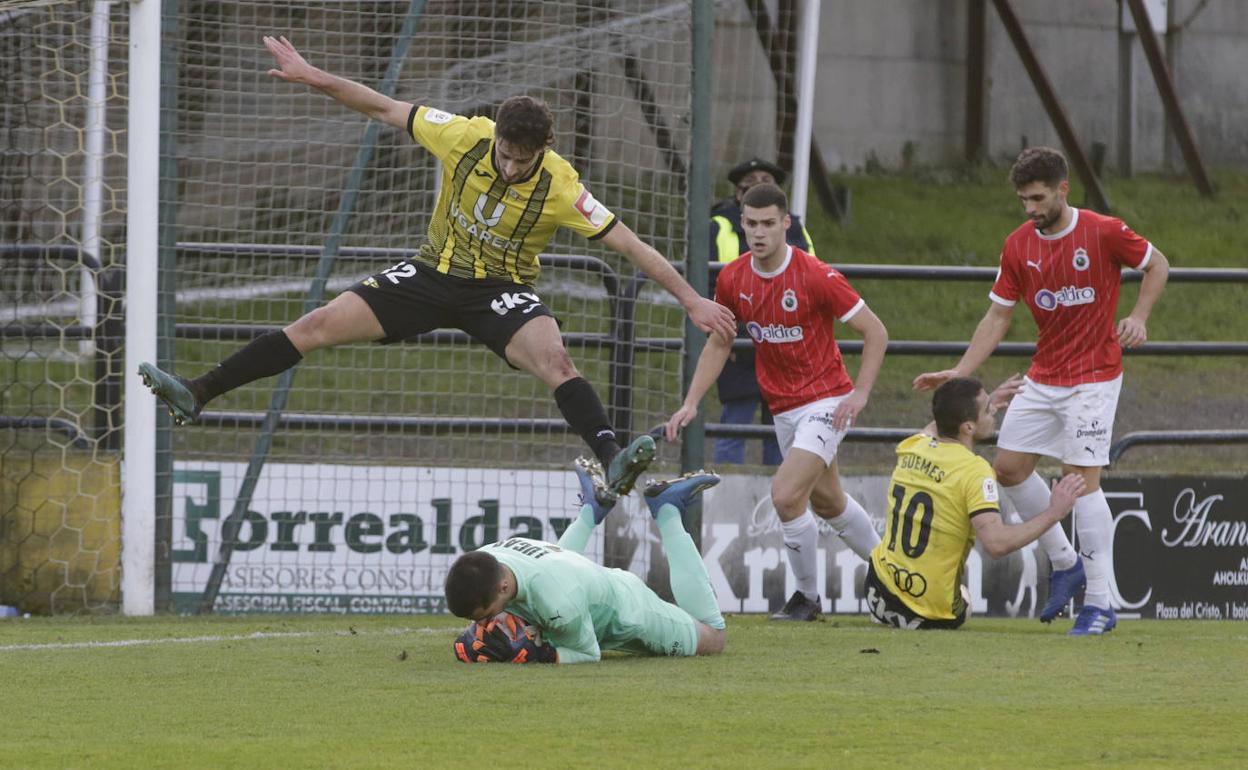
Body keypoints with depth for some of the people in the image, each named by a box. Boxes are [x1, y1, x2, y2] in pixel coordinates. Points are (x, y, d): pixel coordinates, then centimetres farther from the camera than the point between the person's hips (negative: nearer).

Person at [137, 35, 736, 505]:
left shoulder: (561, 189, -23)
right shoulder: (463, 138, -17)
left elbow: (631, 246, -18)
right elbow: (384, 109, -4)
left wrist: (692, 301, -19)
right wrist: (312, 77, -7)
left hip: (502, 292, -3)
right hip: (434, 273, 3)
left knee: (554, 358, -35)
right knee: (317, 326, -7)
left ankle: (613, 464, -45)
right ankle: (196, 395, -2)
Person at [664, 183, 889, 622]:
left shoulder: (816, 276, -19)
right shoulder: (732, 280, -2)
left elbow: (875, 332, -12)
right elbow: (719, 344, 11)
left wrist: (860, 393, -20)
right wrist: (691, 402, 3)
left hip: (825, 402, -7)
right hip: (782, 409, 7)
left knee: (786, 496, -20)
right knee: (826, 502, 19)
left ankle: (807, 597, -2)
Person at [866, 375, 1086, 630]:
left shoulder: (911, 448, 1)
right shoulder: (975, 470, -20)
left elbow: (933, 430, 28)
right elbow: (997, 543, -31)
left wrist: (986, 403, 34)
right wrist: (1053, 513, -21)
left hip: (880, 592, 3)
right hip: (932, 616, -3)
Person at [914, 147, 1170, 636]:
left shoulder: (1103, 232, -13)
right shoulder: (1018, 246, 1)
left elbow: (1157, 265, 1)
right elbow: (998, 317, 5)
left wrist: (1138, 318, -13)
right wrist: (959, 373, -2)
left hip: (1093, 375, -6)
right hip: (1043, 376, 6)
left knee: (1081, 479, -13)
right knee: (1009, 467, 6)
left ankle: (1100, 604, -10)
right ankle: (1064, 564, 23)